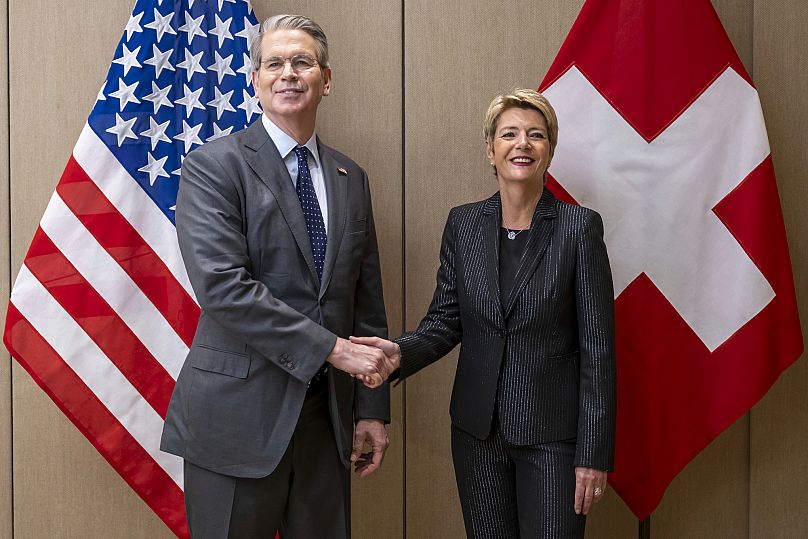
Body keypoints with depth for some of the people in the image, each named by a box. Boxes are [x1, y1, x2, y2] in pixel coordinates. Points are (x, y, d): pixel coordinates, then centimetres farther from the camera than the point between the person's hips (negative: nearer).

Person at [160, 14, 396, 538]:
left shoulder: (351, 179, 11)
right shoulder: (213, 165, -6)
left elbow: (367, 299, 11)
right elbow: (222, 286, -19)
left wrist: (373, 407, 8)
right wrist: (331, 347, -19)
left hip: (325, 416, 5)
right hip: (237, 417, -5)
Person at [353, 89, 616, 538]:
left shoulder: (580, 227, -8)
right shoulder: (463, 224, 2)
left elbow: (597, 347, -8)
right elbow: (445, 321, 5)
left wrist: (594, 453, -10)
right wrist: (400, 352, -17)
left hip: (552, 433, -3)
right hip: (478, 431, 3)